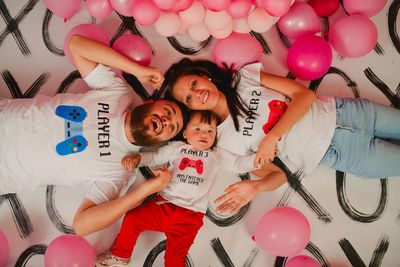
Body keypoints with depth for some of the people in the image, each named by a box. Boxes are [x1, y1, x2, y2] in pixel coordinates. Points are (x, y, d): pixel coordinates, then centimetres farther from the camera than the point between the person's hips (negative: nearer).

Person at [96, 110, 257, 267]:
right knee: (132, 219, -8)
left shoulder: (217, 155, 13)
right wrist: (136, 158, -4)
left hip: (190, 215, -2)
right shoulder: (177, 148, 14)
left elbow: (239, 164, 7)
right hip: (164, 204, 2)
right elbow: (154, 157, 14)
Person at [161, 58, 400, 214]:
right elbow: (278, 175, -7)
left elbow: (304, 94, -11)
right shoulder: (228, 141, -10)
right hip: (336, 152, -2)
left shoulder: (246, 75, -6)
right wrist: (255, 187, -31)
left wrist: (271, 137, -22)